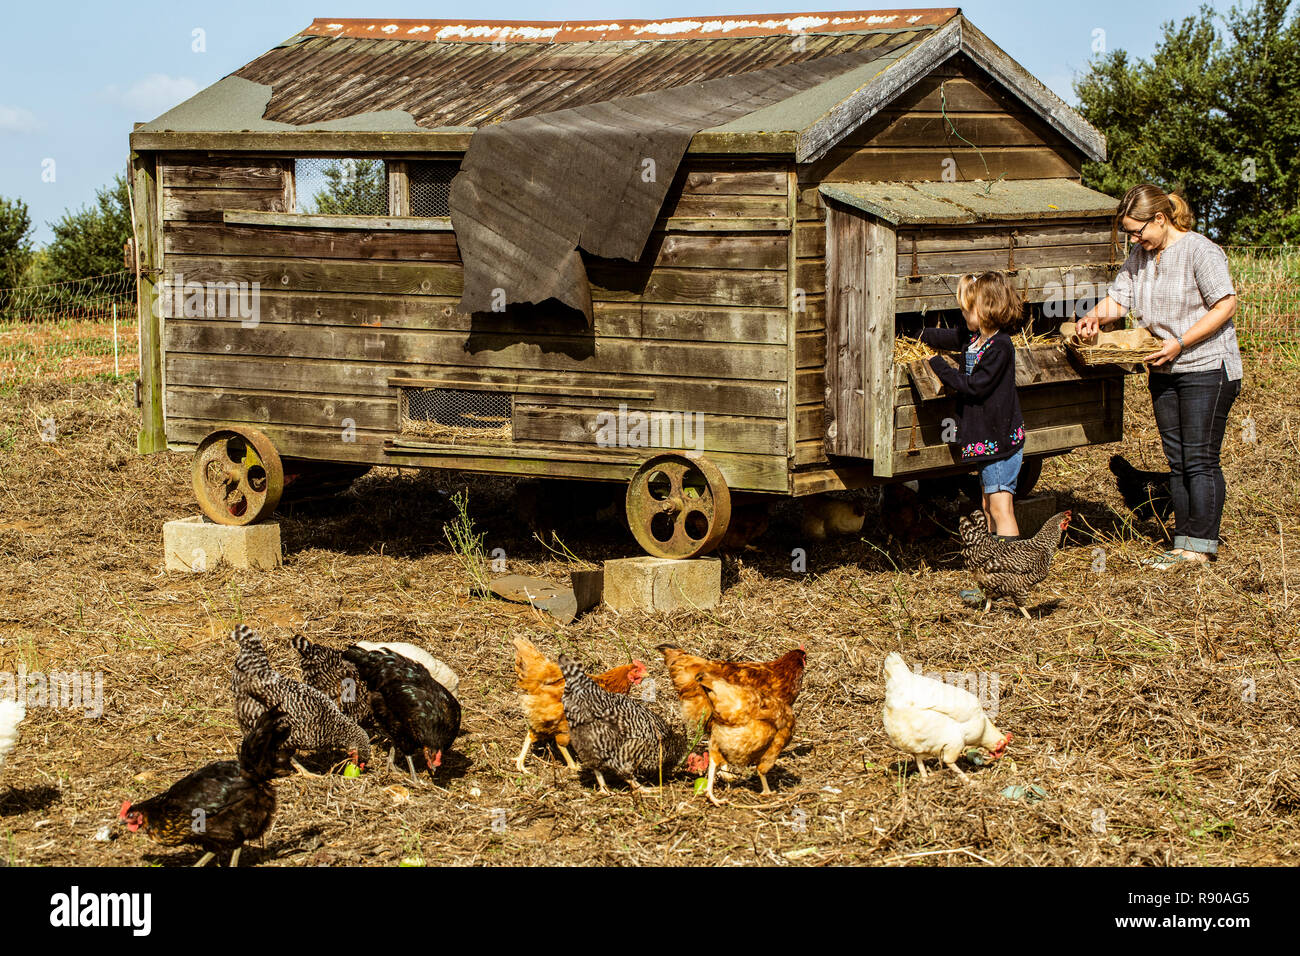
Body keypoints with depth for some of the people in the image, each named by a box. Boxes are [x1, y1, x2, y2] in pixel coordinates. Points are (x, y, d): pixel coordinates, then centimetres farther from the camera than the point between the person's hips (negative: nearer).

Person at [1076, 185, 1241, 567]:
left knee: (1200, 460, -7)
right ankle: (1182, 545, 14)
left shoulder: (1199, 251, -13)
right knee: (1177, 461, 9)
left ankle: (1200, 547, -3)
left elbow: (1226, 306, -16)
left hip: (1206, 367, -8)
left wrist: (1180, 343, -21)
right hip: (1164, 372, 8)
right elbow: (1117, 299, 8)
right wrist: (1095, 317, -15)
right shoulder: (1139, 256, 9)